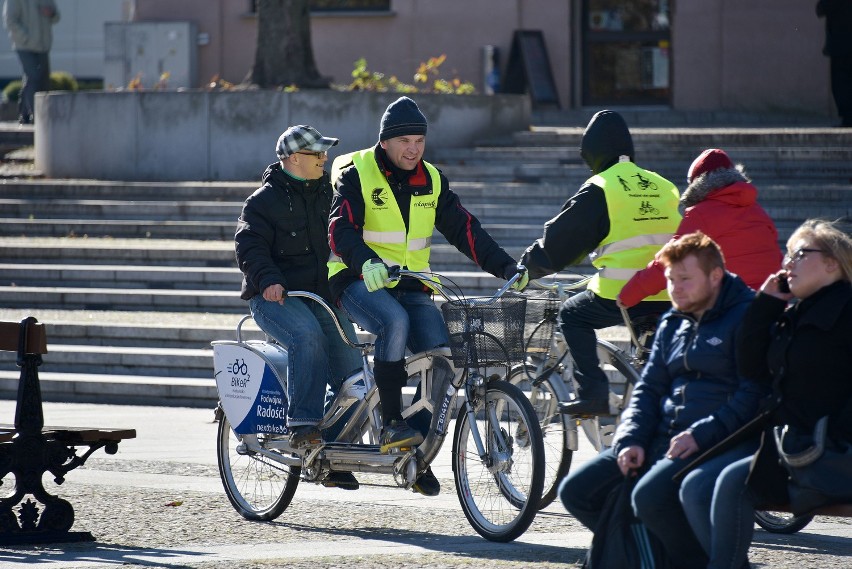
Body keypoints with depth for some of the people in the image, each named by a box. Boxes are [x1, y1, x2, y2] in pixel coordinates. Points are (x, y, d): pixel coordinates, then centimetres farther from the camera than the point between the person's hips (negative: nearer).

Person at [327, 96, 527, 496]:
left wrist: (506, 268, -8)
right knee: (395, 321, -36)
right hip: (360, 280, -5)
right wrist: (367, 264, -41)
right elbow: (341, 229, -21)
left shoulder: (431, 181, 10)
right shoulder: (357, 174, -6)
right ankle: (391, 424, -27)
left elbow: (464, 229, 6)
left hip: (410, 285, 5)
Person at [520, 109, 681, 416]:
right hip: (667, 298, 5)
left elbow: (559, 238, 1)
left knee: (573, 314, 17)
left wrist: (529, 265, 17)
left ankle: (592, 391, 4)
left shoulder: (599, 188, -3)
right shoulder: (663, 187, 14)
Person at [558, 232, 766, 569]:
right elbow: (648, 389, 20)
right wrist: (631, 440, 2)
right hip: (663, 438, 8)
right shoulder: (673, 323, 20)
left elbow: (754, 394, -15)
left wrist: (701, 435, -22)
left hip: (716, 444, -8)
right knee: (576, 491, -1)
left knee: (651, 497, -33)